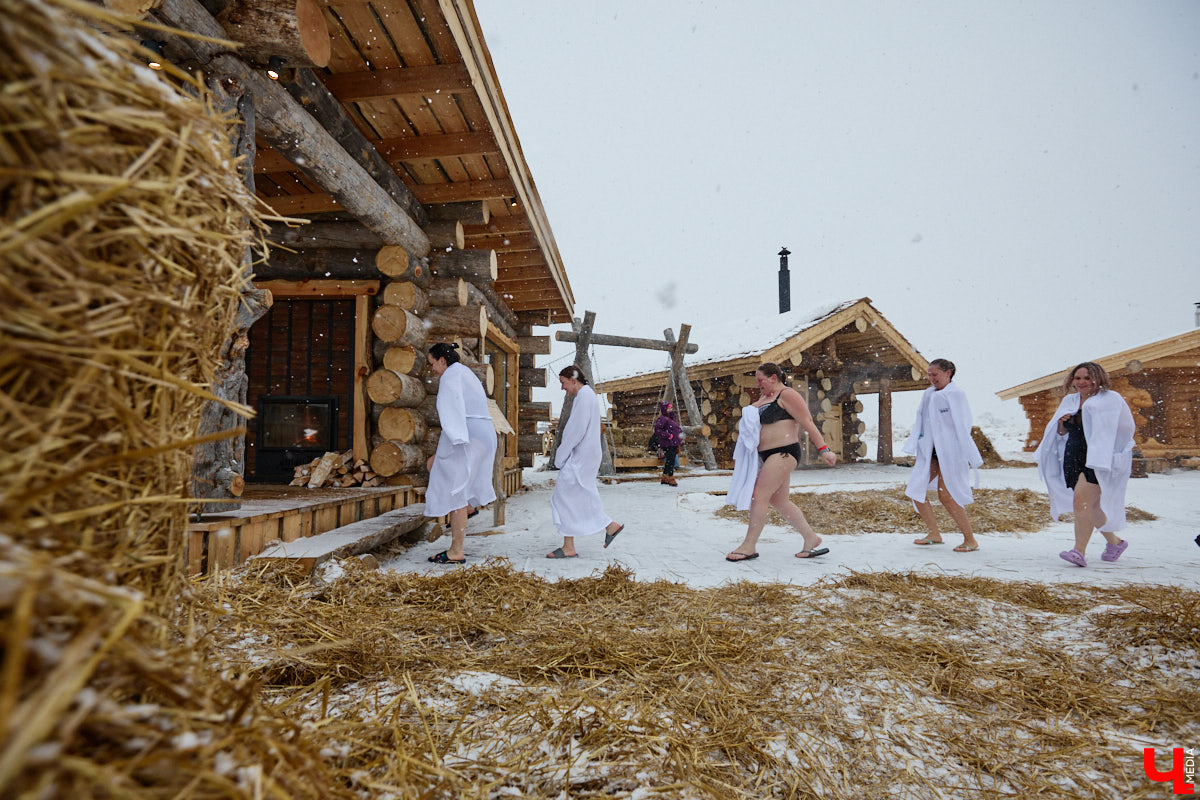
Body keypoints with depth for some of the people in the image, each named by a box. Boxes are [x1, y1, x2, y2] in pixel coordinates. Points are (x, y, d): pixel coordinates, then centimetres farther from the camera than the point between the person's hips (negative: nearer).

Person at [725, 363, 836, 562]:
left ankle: (749, 546, -5)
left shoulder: (787, 395, -9)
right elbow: (750, 420, 28)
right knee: (780, 501, 10)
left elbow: (808, 423, -14)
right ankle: (811, 539, 19)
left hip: (783, 453, -10)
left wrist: (823, 450, -18)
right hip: (767, 455, 10)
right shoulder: (765, 397, 18)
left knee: (759, 495, -11)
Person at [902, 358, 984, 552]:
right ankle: (934, 534, 17)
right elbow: (921, 423, 15)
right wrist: (914, 446, 7)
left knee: (946, 496, -9)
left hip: (950, 452, -7)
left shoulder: (956, 394, -8)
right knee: (917, 490, 3)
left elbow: (962, 427, -11)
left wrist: (970, 457, -12)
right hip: (930, 452, 7)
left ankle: (970, 540, 7)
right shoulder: (929, 394, 12)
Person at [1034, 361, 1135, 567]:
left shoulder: (1110, 399, -2)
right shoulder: (1070, 401, 14)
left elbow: (1126, 428, -5)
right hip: (1074, 460, 7)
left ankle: (1079, 551, -20)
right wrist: (1062, 423, -3)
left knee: (1082, 500, -20)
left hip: (1097, 459, -7)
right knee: (1091, 506, 16)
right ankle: (1114, 541, 38)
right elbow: (1061, 433, 18)